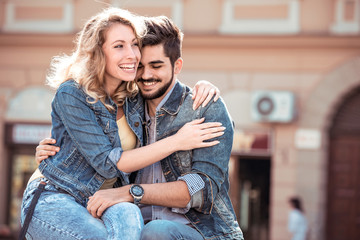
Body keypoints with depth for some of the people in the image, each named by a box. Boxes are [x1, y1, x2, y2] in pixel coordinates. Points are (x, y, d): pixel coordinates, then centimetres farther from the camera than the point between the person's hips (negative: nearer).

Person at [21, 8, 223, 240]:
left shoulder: (133, 95, 3)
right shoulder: (71, 94, -14)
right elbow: (107, 164, -18)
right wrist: (176, 142, -20)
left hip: (101, 206, 5)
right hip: (53, 201, -5)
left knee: (127, 215, -32)